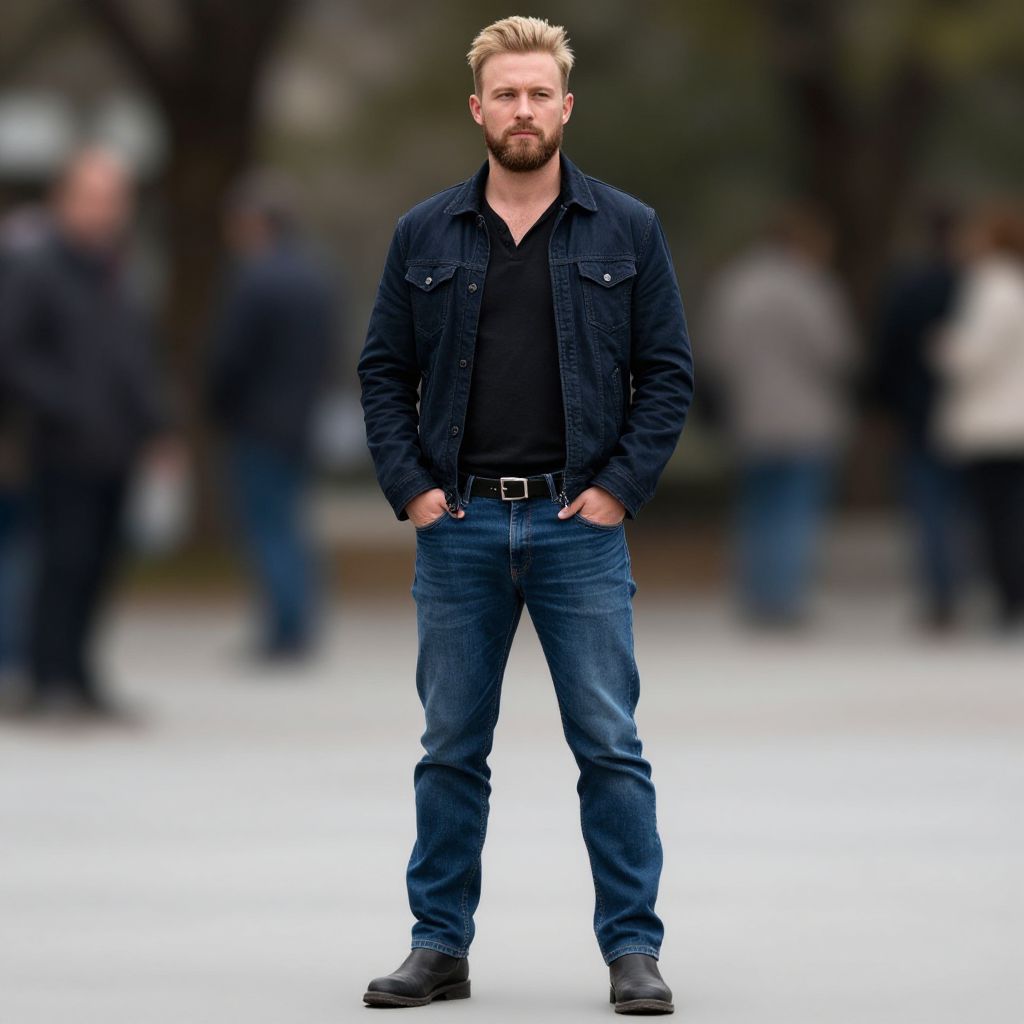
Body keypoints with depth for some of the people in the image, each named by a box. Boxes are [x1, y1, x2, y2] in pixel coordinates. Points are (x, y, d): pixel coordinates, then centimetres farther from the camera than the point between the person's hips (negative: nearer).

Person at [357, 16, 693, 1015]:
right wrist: (411, 487, -1)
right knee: (450, 747, 7)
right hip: (459, 525, 2)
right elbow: (384, 371, 9)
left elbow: (668, 371, 3)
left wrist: (620, 486, -6)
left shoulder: (626, 230, 2)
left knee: (609, 746, -2)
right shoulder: (424, 236, 6)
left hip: (578, 523, -2)